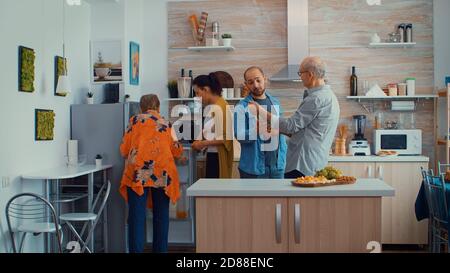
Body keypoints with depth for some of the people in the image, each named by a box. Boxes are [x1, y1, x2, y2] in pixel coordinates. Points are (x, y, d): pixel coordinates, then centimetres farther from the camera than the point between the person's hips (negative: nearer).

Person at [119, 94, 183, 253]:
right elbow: (177, 152, 18)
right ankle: (160, 249, 13)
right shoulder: (167, 124, 18)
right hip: (162, 172, 2)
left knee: (137, 217, -2)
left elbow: (124, 150, 9)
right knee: (161, 216, 9)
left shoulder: (135, 120, 11)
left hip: (138, 172, -2)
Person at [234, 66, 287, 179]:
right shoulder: (242, 107, -6)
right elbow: (239, 135, -14)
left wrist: (283, 158, 9)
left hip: (277, 166, 4)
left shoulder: (275, 103, 9)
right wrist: (256, 130, -31)